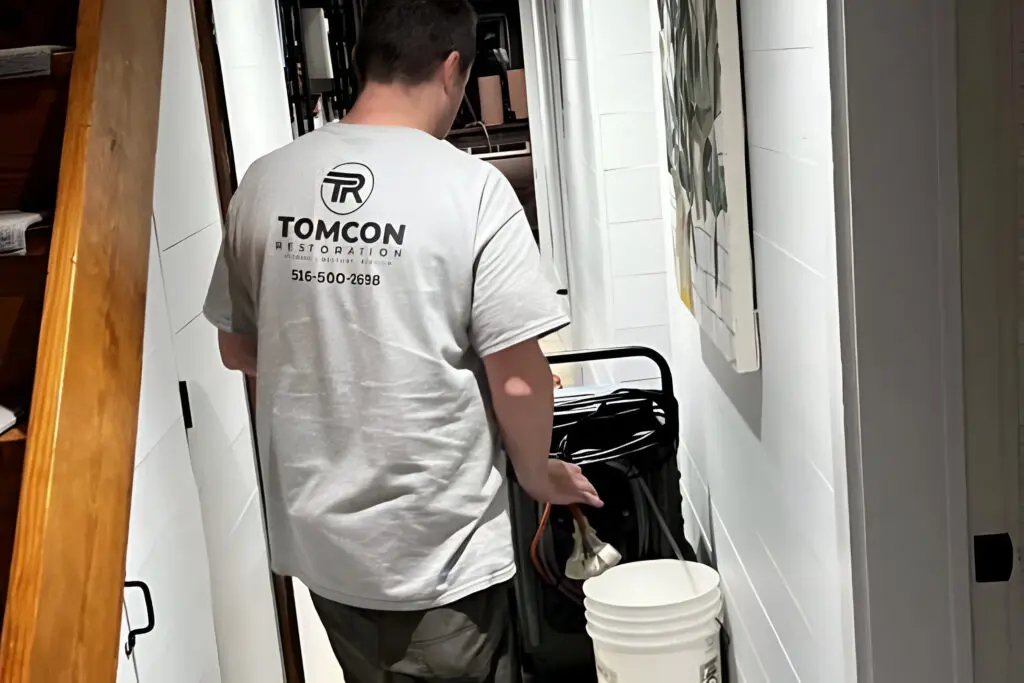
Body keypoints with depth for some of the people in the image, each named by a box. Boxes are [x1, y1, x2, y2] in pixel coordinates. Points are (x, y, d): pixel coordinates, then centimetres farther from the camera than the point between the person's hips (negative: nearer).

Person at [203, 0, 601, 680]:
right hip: (443, 550, -5)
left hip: (320, 535, 5)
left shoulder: (264, 183, -3)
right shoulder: (469, 187, -17)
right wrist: (539, 474, 2)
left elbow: (238, 348, 7)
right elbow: (518, 378, -17)